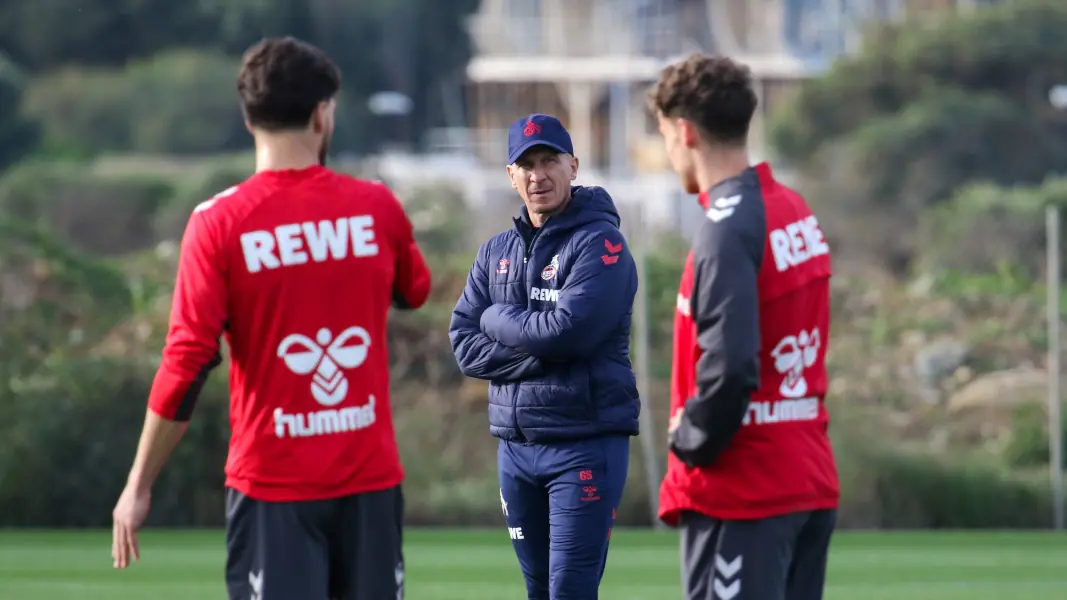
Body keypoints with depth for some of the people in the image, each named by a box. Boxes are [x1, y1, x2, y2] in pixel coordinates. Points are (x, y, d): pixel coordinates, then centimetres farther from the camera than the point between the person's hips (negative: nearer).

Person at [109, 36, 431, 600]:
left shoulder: (219, 223, -9)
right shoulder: (376, 208, 0)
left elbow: (186, 364, -11)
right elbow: (414, 292, 21)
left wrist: (139, 485, -4)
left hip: (272, 487, -2)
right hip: (370, 481, 2)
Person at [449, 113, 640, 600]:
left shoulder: (600, 244, -7)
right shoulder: (496, 253, 14)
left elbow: (568, 330, -21)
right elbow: (465, 346, 5)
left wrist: (500, 320, -4)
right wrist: (537, 354, -11)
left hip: (585, 444, -7)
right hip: (515, 445, 7)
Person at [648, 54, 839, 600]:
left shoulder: (726, 231, -16)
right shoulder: (798, 214, 10)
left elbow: (729, 369, -24)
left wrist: (690, 443, -8)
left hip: (741, 494, -8)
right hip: (811, 485, 9)